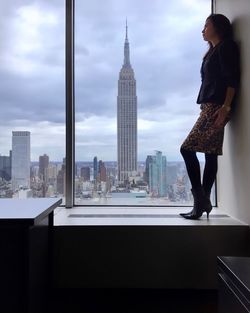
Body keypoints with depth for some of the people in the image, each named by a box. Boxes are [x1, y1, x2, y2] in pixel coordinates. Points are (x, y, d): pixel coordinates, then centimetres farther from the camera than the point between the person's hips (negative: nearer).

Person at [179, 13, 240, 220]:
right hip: (210, 108, 9)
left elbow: (232, 79, -13)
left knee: (187, 149, -14)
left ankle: (200, 199, -9)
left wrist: (225, 107, -22)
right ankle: (203, 202, 7)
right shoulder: (214, 51, 26)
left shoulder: (226, 47, -2)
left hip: (216, 107, -9)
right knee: (211, 154, 5)